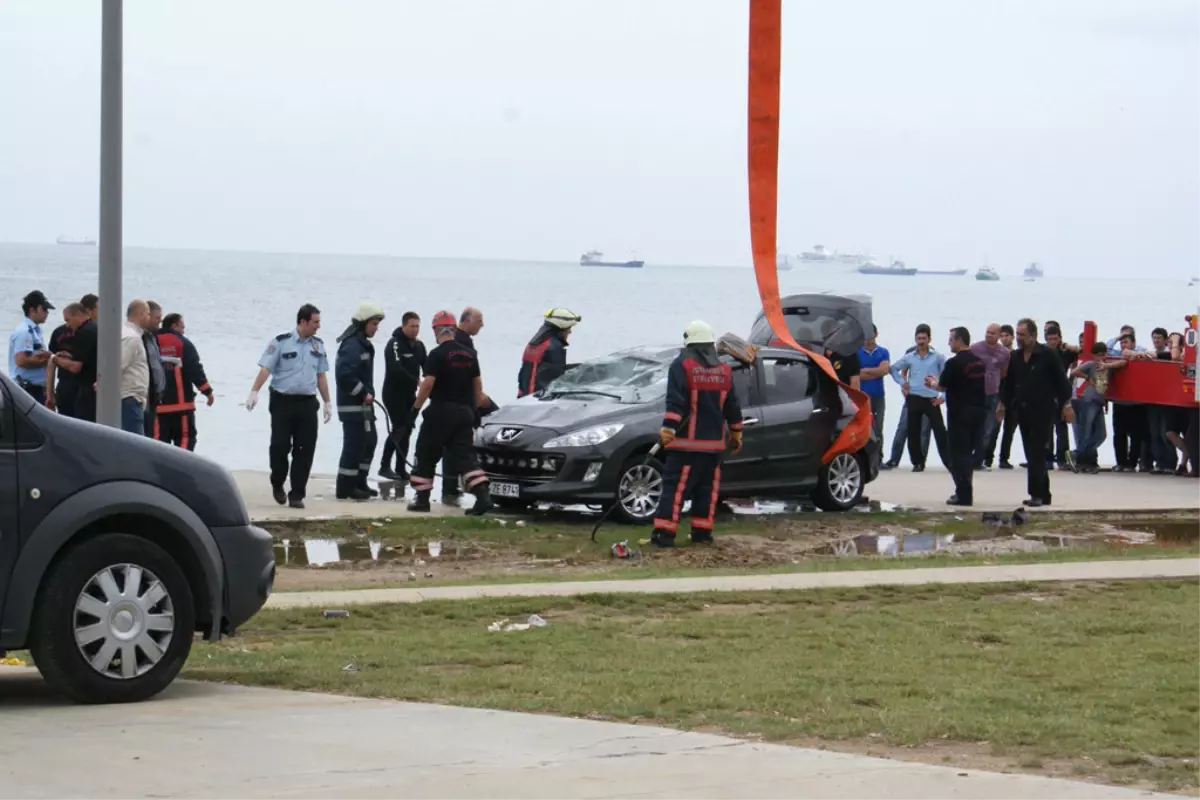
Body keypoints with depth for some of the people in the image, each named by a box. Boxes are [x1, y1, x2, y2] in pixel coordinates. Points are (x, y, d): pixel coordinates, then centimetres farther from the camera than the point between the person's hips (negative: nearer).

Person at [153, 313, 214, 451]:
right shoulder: (183, 343, -6)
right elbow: (195, 370, -9)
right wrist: (208, 391, 1)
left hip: (158, 404, 4)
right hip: (181, 403, -4)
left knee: (160, 439, 6)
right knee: (185, 438, 2)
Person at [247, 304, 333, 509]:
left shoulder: (318, 345, 10)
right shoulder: (281, 342, -5)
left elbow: (321, 376, 17)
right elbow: (265, 368, -12)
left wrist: (327, 403, 16)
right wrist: (254, 392, -24)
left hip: (307, 403, 4)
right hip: (282, 401, -4)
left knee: (305, 449, -1)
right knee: (280, 445, -5)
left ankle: (297, 494, 6)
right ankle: (277, 484, 20)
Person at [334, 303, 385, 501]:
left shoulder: (363, 344, 16)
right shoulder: (352, 345, -18)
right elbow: (344, 375, -27)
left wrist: (368, 393, 13)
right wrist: (364, 393, -21)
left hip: (363, 404, 11)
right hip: (352, 404, -11)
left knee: (370, 441, 16)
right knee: (355, 444, -8)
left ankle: (359, 483, 24)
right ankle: (345, 488, -3)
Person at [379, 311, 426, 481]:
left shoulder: (419, 345, 11)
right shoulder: (394, 344, -14)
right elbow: (396, 369, -27)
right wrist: (416, 381, -31)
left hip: (409, 394, 8)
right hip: (394, 394, -8)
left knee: (407, 430, 9)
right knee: (399, 429, -14)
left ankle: (401, 469, 15)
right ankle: (385, 467, -8)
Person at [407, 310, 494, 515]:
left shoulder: (437, 354, -11)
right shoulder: (469, 353, 8)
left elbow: (428, 384, -17)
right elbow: (477, 384, 12)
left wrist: (415, 409, -10)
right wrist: (475, 406, 22)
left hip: (441, 411, -5)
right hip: (464, 412, 6)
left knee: (426, 454, 8)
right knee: (465, 454, 4)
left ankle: (422, 498, 10)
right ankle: (483, 496, -11)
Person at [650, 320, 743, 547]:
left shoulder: (682, 366, -7)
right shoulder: (723, 370, 9)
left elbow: (675, 403, -16)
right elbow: (732, 406, 15)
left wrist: (667, 430, -17)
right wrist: (736, 433, 25)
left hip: (687, 442, -4)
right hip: (714, 442, 5)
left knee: (676, 486, -6)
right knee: (707, 487, 13)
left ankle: (664, 533, -11)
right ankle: (702, 531, 14)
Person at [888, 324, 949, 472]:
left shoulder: (938, 357, 1)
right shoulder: (909, 357, 8)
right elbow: (894, 369, 20)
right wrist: (902, 382, 7)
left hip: (931, 399, -2)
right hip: (914, 398, 2)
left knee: (940, 430, -7)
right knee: (913, 432, 4)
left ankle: (949, 461, -5)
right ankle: (918, 462, 14)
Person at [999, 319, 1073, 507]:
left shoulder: (1047, 355, -8)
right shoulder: (1016, 358, 10)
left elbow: (1061, 380, -7)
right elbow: (1009, 384, 19)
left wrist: (1066, 405, -10)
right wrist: (1004, 404, 16)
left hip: (1043, 411, -6)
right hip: (1023, 411, 6)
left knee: (1036, 454, -11)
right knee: (1032, 454, 8)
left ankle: (1037, 494, -11)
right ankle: (1043, 494, 15)